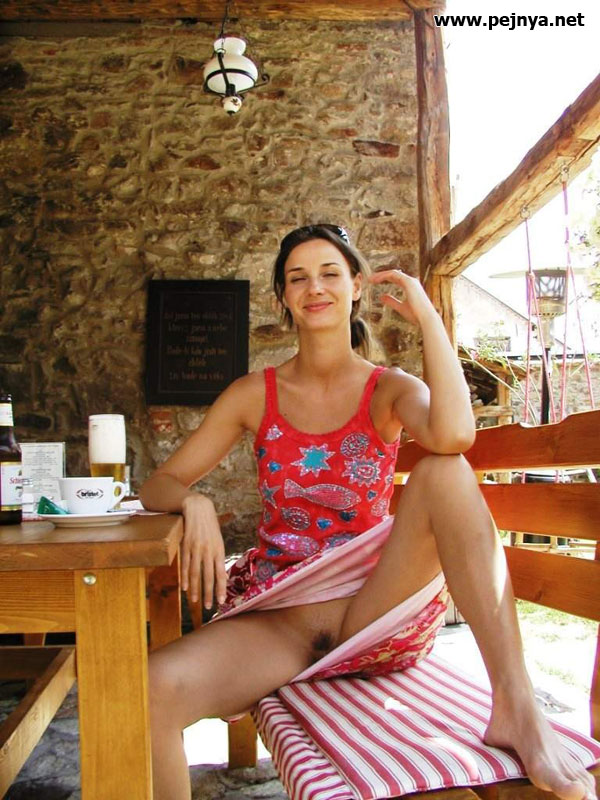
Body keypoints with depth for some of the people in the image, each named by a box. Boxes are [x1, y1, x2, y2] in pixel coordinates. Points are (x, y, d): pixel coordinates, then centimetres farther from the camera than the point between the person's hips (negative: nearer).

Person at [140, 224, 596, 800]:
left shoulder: (390, 390, 0)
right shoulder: (255, 394, 4)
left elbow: (453, 434, -25)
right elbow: (158, 484, 4)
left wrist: (427, 315, -14)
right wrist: (193, 503, -20)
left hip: (375, 611, 0)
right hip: (278, 619, 1)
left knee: (442, 472, -27)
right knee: (152, 689, -30)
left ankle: (514, 707, -26)